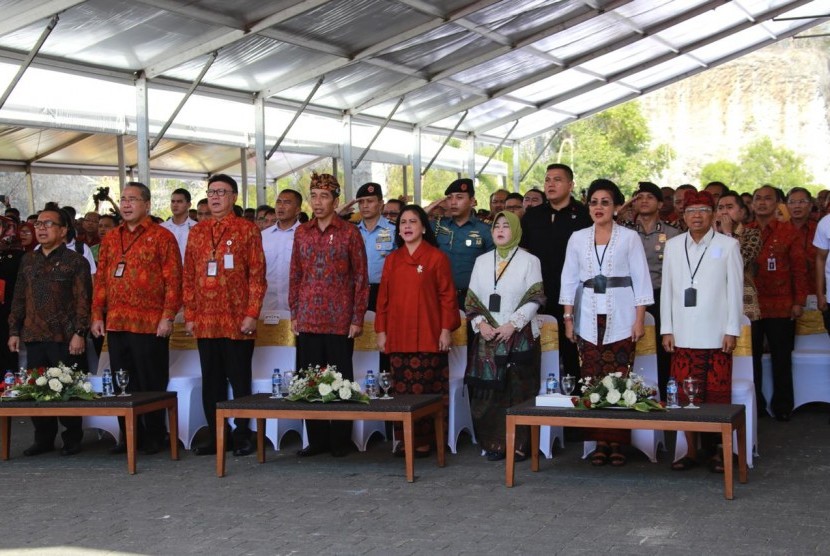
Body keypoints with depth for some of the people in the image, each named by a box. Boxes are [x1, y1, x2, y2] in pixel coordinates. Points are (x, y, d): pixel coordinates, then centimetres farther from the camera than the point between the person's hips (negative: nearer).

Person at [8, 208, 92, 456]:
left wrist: (79, 333, -13)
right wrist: (14, 330, 12)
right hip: (34, 337, 5)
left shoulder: (75, 261, 0)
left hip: (65, 338, -5)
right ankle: (43, 438, 19)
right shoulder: (28, 261, 15)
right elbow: (19, 298, 18)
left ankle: (72, 439, 10)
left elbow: (82, 300, -6)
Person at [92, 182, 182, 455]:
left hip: (150, 325, -5)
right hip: (115, 324, 5)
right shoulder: (110, 238, 15)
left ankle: (154, 436, 12)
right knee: (123, 384, 10)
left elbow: (173, 280, -6)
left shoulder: (162, 237, -1)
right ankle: (130, 435, 19)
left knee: (151, 384, 1)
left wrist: (168, 317, -13)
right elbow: (101, 279, 16)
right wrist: (97, 314, 8)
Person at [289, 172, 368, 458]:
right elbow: (295, 275, 13)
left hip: (340, 321, -3)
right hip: (308, 320, 4)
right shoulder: (301, 232, 10)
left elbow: (360, 277, -1)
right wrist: (294, 314, 7)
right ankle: (316, 438, 15)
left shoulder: (349, 232, -1)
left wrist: (357, 318, -6)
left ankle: (340, 439, 12)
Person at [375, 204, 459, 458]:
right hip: (398, 337, 4)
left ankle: (426, 440, 6)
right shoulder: (392, 259, 13)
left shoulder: (437, 257, 0)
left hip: (428, 337, -4)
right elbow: (383, 297, 14)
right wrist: (381, 330, 8)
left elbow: (447, 296, -2)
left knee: (427, 390, -2)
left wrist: (446, 330, -7)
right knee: (402, 390, 4)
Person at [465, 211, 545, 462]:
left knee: (518, 391, -3)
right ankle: (494, 443, 7)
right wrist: (480, 323, -5)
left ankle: (519, 445, 2)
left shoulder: (529, 261, 2)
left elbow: (534, 299, -4)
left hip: (520, 337, -3)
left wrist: (513, 324, -14)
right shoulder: (482, 261, 13)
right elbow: (472, 298, 11)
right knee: (488, 391, 0)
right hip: (487, 338, 3)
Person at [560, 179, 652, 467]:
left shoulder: (629, 237, 2)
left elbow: (641, 280, 1)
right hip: (588, 320, 2)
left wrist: (640, 320, -4)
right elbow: (569, 280, 11)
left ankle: (617, 443, 1)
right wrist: (568, 318, 5)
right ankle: (600, 443, 6)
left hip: (620, 319, -2)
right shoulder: (578, 238, 9)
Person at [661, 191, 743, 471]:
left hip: (716, 334, -2)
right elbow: (666, 289, 11)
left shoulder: (728, 245, 2)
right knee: (685, 395, 2)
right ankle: (690, 451, 11)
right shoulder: (673, 246, 10)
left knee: (718, 395, -2)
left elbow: (735, 290, 2)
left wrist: (732, 330, -3)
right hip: (683, 334, 2)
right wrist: (667, 329, 6)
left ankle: (718, 452, 7)